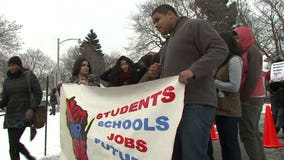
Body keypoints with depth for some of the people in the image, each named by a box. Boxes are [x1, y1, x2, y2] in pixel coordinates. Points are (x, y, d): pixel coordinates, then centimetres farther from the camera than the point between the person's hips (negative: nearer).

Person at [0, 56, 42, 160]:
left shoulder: (29, 76, -1)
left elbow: (38, 94, -3)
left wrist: (33, 108, -15)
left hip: (24, 115, -6)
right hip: (10, 115, 6)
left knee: (13, 143, -12)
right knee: (13, 143, 7)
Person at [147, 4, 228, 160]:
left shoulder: (195, 26, 3)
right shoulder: (169, 43, 28)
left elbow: (220, 49, -11)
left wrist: (193, 70, -24)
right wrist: (157, 74, 10)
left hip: (196, 104, -9)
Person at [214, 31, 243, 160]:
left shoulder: (234, 60, -10)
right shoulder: (224, 61, 17)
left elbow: (234, 86, -16)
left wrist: (212, 82, -11)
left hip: (229, 111, -9)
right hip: (221, 109, 9)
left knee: (231, 143, -4)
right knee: (224, 144, 13)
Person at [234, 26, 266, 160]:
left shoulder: (252, 51, -8)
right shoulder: (246, 52, 18)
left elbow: (253, 76, -17)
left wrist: (243, 97, -14)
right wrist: (242, 96, 7)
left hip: (250, 99, -10)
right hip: (255, 98, 10)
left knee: (247, 134, -10)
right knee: (254, 132, 13)